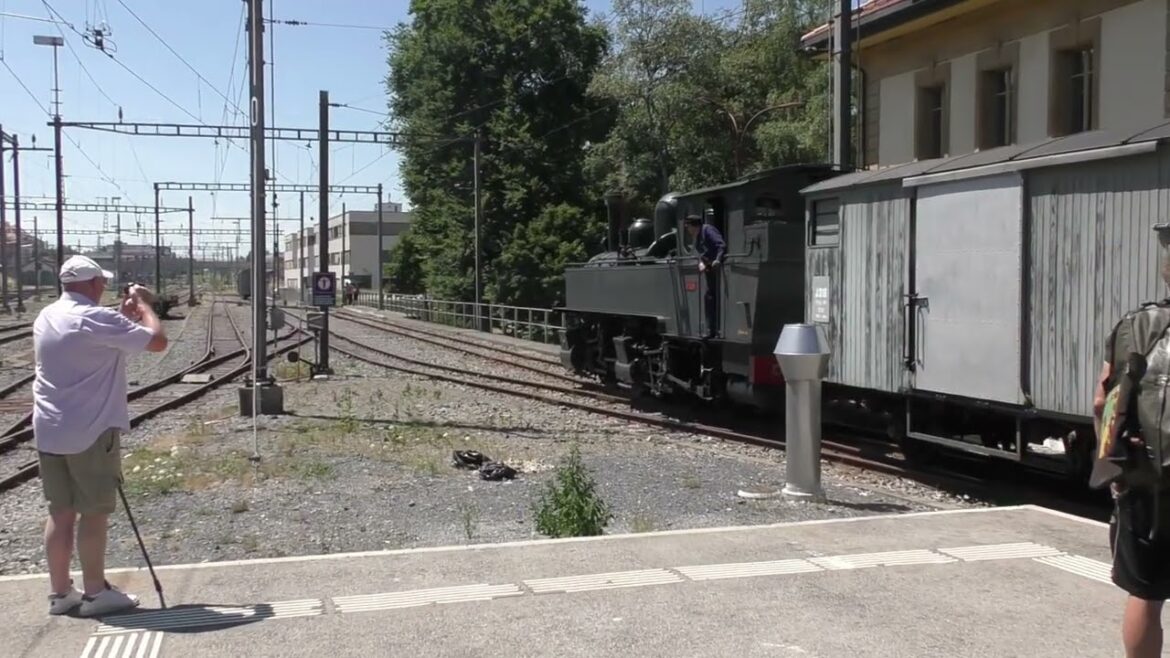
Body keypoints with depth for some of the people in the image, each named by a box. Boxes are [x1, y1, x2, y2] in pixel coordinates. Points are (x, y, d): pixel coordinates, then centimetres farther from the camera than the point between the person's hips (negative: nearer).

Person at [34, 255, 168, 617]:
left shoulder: (45, 318, 10)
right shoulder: (97, 318, -15)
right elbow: (158, 341, -14)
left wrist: (123, 315, 18)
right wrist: (143, 305, 1)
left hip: (50, 432, 8)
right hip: (91, 431, -7)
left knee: (60, 512, 11)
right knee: (94, 512, 1)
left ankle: (60, 592, 17)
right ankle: (95, 592, 9)